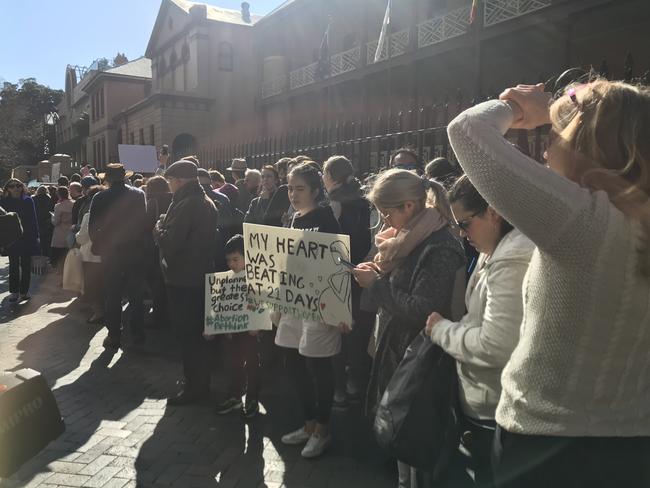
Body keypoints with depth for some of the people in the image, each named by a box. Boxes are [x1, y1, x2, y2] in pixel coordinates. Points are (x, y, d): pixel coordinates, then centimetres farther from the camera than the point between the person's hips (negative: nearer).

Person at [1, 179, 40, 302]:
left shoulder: (28, 201, -1)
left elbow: (33, 219, 1)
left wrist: (35, 235, -3)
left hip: (27, 237, 0)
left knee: (26, 266, 5)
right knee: (14, 265, 5)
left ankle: (24, 291, 14)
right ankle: (14, 291, 12)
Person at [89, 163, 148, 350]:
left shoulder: (100, 198, -8)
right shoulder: (139, 194, -5)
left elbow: (92, 227, -7)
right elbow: (145, 222, -4)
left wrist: (98, 245, 9)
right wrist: (143, 245, 6)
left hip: (111, 253, -1)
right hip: (136, 252, 1)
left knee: (112, 296, 9)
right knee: (136, 295, 12)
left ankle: (114, 336, 12)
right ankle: (137, 334, 18)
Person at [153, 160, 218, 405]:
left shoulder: (186, 205, -20)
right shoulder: (206, 202, 11)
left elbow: (169, 242, -22)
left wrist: (159, 227, -4)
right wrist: (166, 227, 12)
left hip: (183, 278, -10)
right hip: (200, 275, 10)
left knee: (187, 333, 1)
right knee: (195, 331, 18)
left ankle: (195, 386, 11)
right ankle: (199, 381, 30)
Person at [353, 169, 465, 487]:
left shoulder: (440, 248, -20)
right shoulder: (409, 238, 8)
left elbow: (422, 311, -25)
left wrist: (376, 284, -19)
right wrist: (379, 275, -2)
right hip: (396, 352, 9)